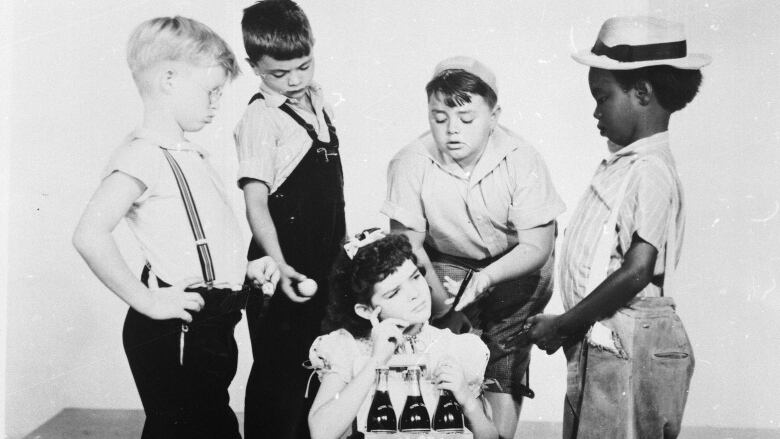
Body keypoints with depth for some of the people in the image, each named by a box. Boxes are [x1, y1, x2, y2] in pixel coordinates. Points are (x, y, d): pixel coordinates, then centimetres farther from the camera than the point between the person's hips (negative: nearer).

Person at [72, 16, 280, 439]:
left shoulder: (187, 154, 14)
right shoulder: (143, 155, -16)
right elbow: (90, 234, -28)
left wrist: (244, 267, 12)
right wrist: (145, 300, -21)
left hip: (211, 327, 9)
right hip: (175, 330, -9)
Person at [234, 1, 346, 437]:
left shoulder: (318, 99, 8)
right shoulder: (260, 119, -15)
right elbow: (256, 201, -21)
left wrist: (343, 245, 17)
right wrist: (279, 265, -31)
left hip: (326, 262, 8)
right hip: (287, 267, -8)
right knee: (280, 372, 3)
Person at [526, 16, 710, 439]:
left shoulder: (651, 171, -16)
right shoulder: (620, 162, 11)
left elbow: (637, 271, -22)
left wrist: (562, 325, -15)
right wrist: (567, 325, 9)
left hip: (628, 348, -9)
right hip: (597, 343, 9)